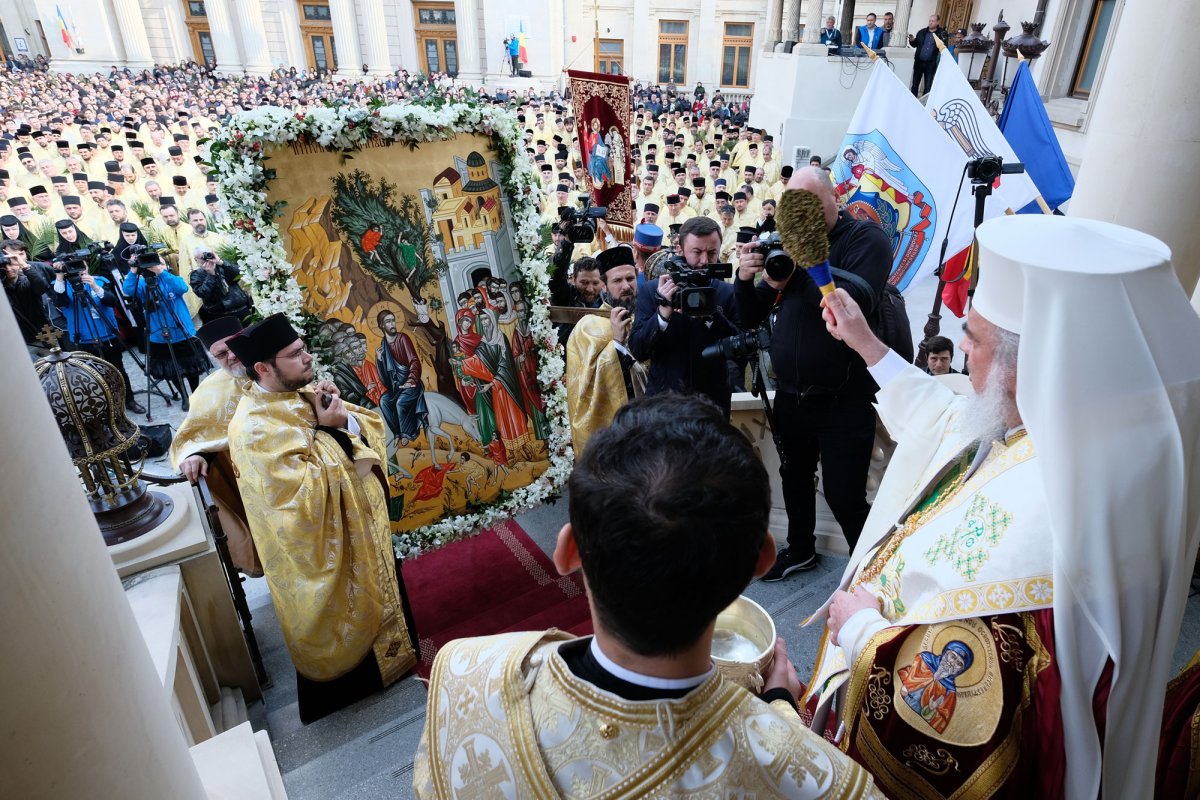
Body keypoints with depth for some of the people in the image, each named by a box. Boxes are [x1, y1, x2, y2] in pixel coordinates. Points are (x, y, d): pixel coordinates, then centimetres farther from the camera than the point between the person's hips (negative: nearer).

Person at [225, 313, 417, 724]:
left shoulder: (307, 393, -1)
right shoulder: (254, 430, -25)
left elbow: (372, 426, 2)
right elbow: (305, 498, -30)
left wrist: (346, 419, -19)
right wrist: (324, 431, -24)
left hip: (361, 528, 8)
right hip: (321, 548, -8)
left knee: (378, 597, 26)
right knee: (341, 622, 13)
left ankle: (390, 657, 50)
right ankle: (348, 688, 38)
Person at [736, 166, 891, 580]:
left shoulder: (866, 238, -7)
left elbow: (855, 300, -26)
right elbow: (752, 315, 8)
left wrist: (794, 276, -25)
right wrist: (745, 279, -11)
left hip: (843, 401, -6)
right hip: (791, 395, 6)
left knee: (843, 494, -3)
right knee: (795, 475, 21)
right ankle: (800, 548, 42)